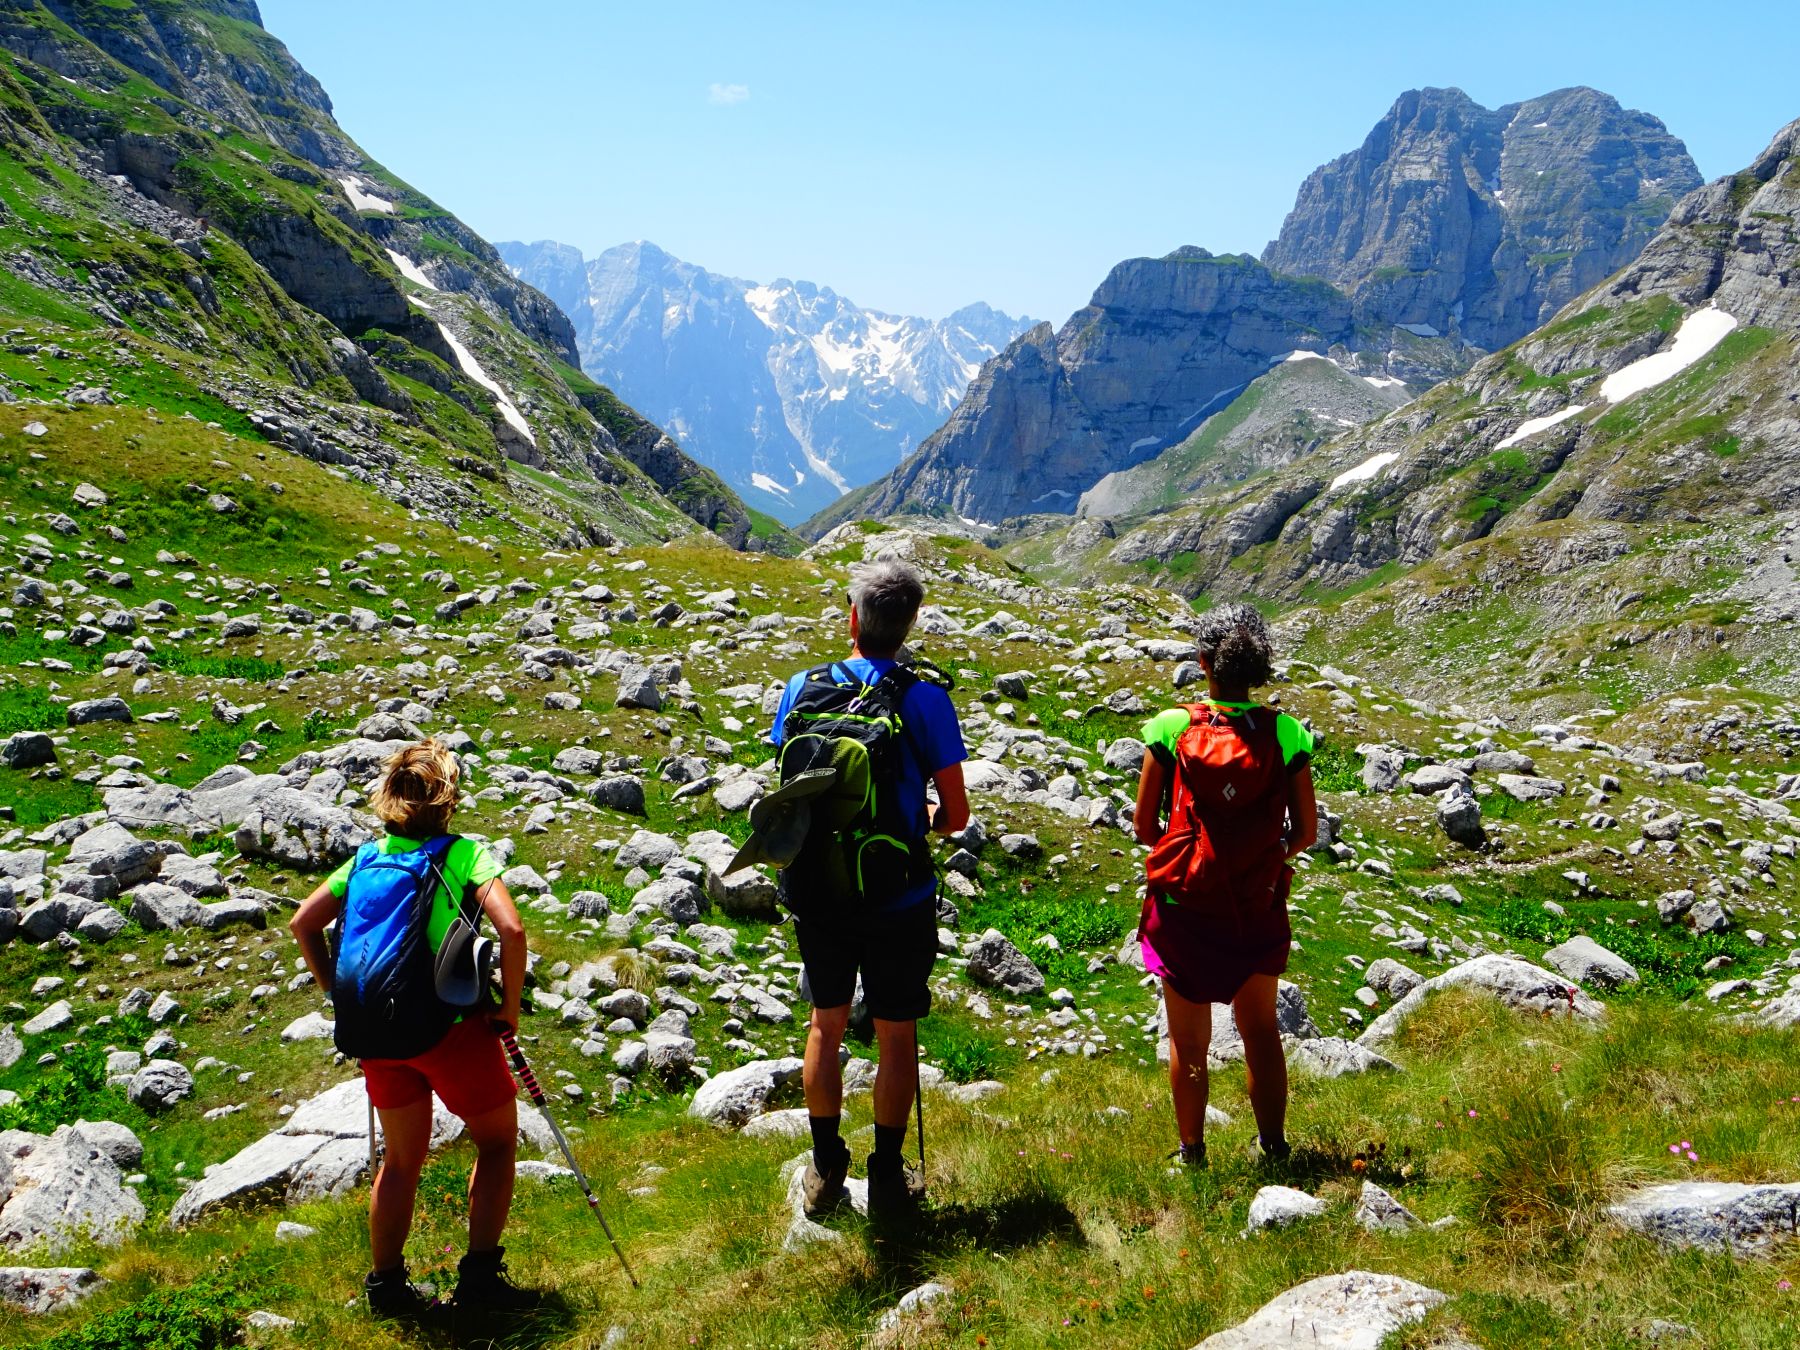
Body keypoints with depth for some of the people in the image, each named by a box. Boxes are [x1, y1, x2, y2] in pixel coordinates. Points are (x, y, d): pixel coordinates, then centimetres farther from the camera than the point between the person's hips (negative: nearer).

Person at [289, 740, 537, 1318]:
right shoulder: (465, 854, -7)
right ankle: (480, 1275, 9)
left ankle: (385, 1281, 25)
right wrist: (510, 1007, -7)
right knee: (497, 1141, 14)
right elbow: (511, 930, -20)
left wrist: (341, 996, 11)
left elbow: (303, 924, 6)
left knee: (402, 1157, 21)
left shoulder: (367, 856, 7)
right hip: (452, 1027, -5)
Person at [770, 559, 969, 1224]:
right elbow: (955, 816, -10)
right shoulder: (926, 699, -14)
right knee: (896, 1036, 13)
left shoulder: (803, 688, -5)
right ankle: (888, 1179, 24)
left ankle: (825, 1171, 30)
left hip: (817, 892, 3)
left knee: (826, 1024, 20)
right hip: (898, 899, -3)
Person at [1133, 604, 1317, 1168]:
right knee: (1260, 1028, 23)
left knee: (1188, 1037, 16)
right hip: (1258, 909, 2)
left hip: (1182, 905, -1)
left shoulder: (1172, 729, -13)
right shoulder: (1286, 734, -10)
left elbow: (1144, 824, -7)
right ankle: (1273, 1146, 33)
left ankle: (1192, 1152, 26)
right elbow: (1305, 831, -3)